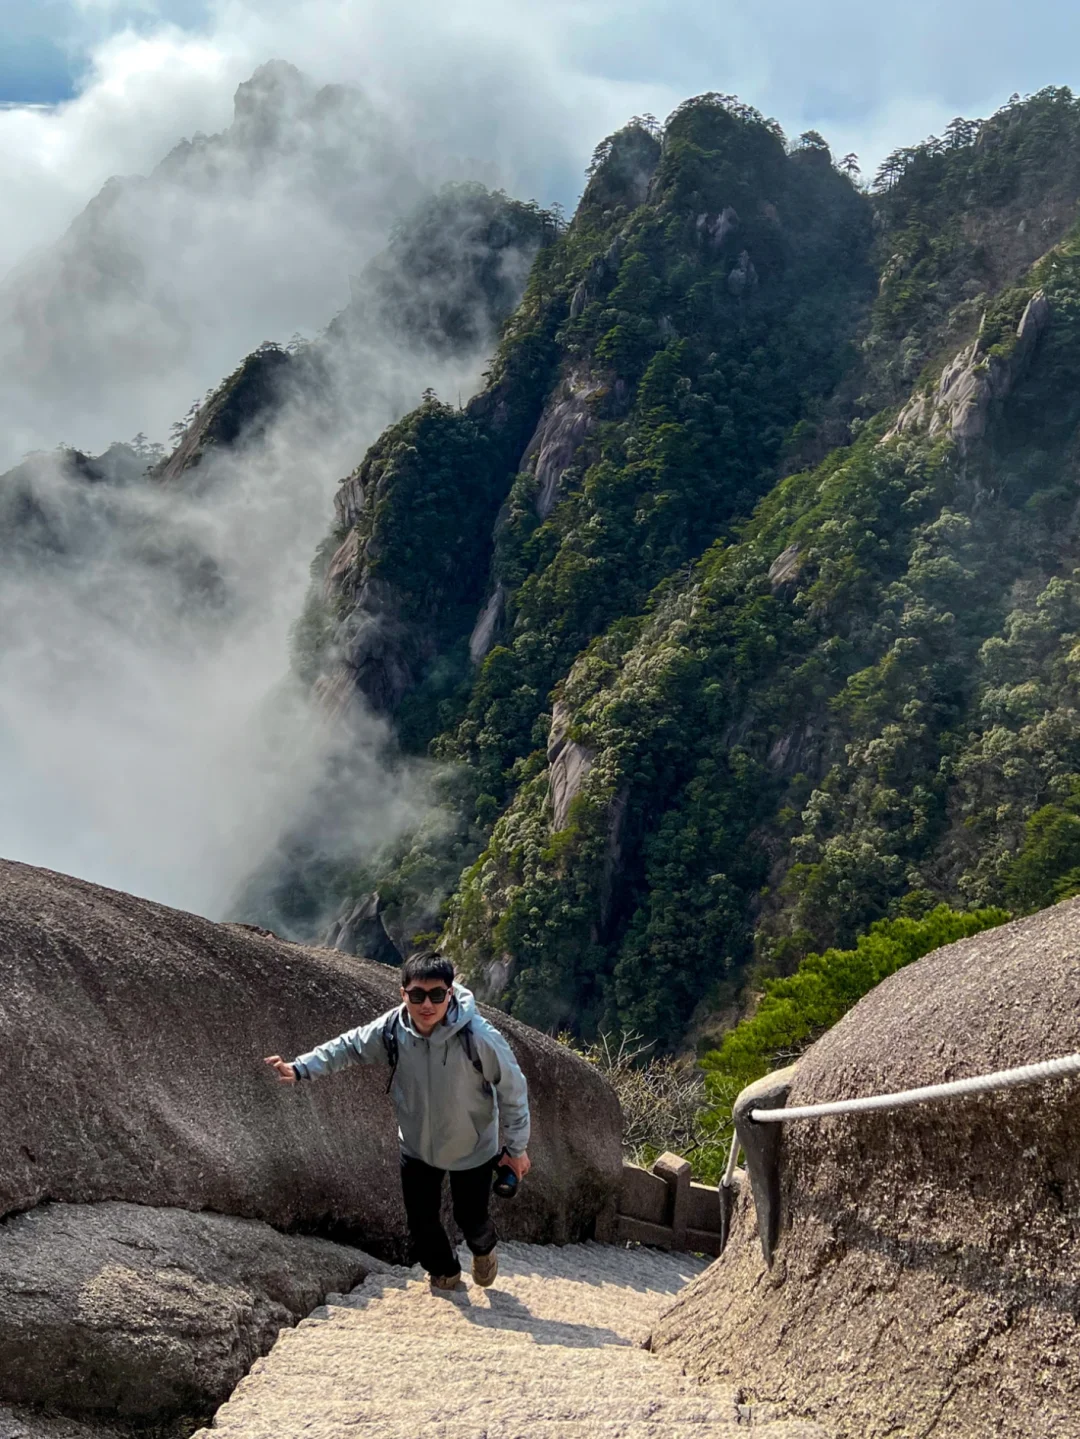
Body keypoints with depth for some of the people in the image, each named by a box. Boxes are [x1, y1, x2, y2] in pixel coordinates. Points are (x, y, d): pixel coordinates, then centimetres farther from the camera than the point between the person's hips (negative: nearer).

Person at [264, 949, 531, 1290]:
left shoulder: (479, 1037, -35)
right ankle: (444, 1271, 52)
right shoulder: (392, 1029, -25)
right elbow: (347, 1046, -6)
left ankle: (484, 1249, 57)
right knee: (421, 1221, 18)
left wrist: (516, 1147, -11)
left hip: (473, 1149, -3)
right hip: (417, 1147, 3)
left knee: (471, 1218, 18)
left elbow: (513, 1089, -21)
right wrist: (300, 1069, -18)